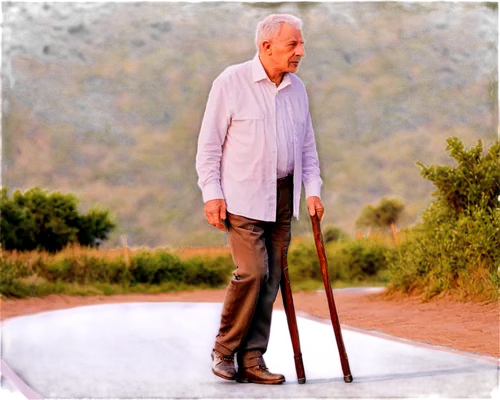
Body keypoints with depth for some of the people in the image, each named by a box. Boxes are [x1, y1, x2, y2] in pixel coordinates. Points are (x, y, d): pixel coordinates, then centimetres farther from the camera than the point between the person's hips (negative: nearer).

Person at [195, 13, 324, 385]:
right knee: (252, 271, -16)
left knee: (271, 279, 3)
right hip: (242, 197, -6)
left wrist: (313, 189, 7)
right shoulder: (231, 82, -6)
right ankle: (224, 349, 3)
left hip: (283, 197, 6)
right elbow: (209, 143, -5)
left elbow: (307, 146, 17)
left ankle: (252, 360, 11)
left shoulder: (297, 88, 11)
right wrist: (212, 193, -11)